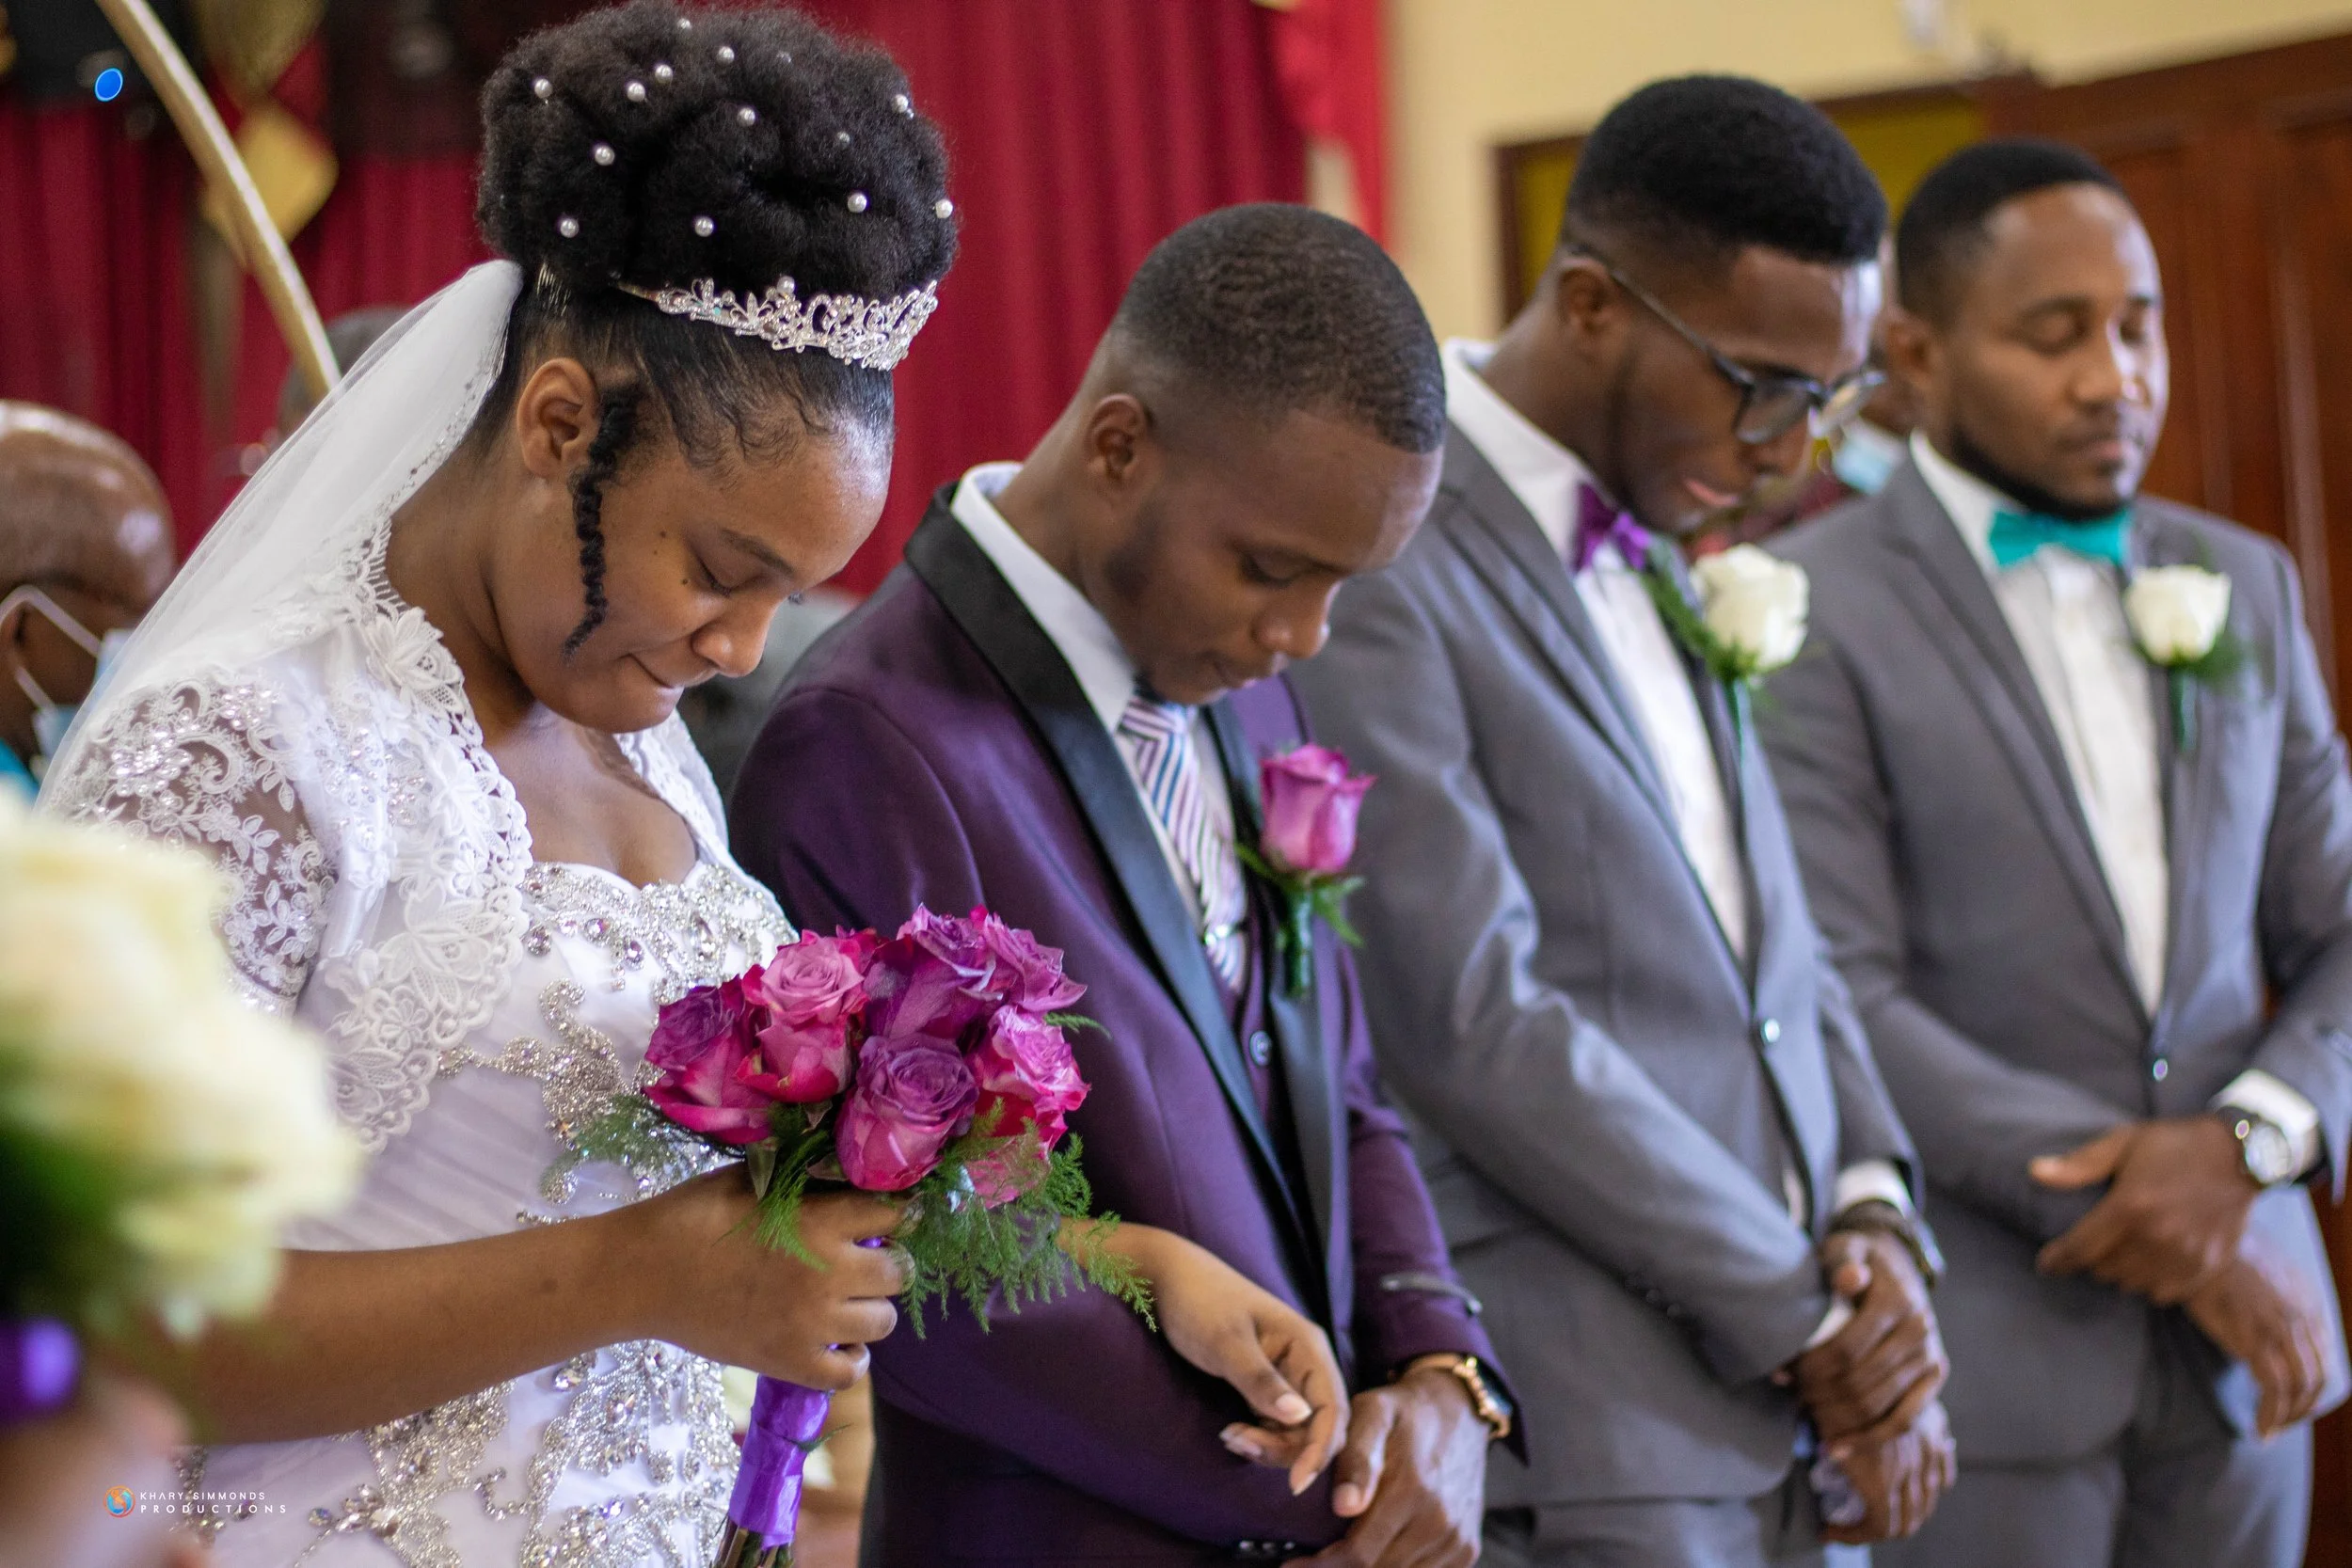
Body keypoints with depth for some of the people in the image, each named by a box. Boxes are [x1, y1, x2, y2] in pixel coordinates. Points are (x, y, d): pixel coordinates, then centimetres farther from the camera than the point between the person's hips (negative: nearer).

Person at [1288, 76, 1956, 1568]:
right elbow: (1470, 1024, -18)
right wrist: (1808, 1321, -10)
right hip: (1586, 1445, -8)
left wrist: (1873, 1210, -1)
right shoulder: (1373, 572, -14)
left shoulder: (1655, 567, 14)